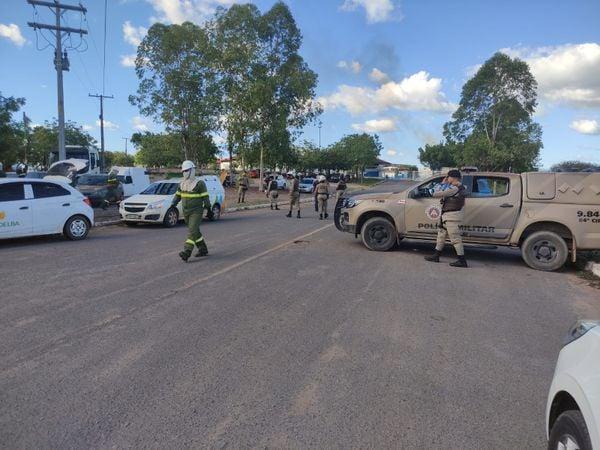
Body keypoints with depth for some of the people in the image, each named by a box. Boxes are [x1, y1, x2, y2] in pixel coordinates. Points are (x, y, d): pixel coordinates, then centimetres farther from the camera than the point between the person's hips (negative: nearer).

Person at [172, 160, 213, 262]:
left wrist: (209, 209, -7)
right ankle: (203, 249, 26)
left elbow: (205, 197, -7)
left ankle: (187, 252, -23)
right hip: (186, 212, 7)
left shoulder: (199, 183, -8)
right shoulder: (182, 184, 10)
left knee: (192, 231, -15)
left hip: (197, 212, -7)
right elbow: (178, 195, 16)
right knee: (195, 232, 14)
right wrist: (173, 204, 1)